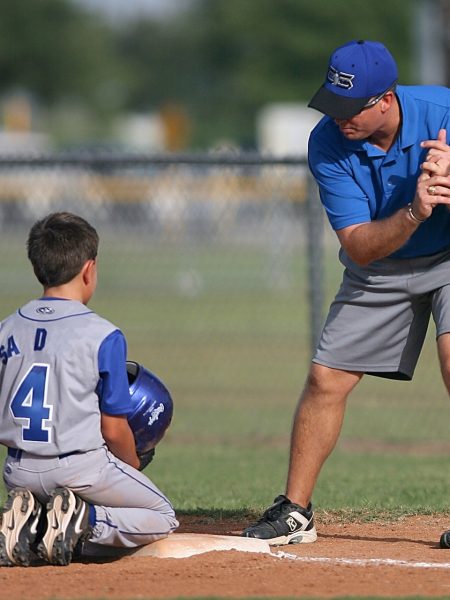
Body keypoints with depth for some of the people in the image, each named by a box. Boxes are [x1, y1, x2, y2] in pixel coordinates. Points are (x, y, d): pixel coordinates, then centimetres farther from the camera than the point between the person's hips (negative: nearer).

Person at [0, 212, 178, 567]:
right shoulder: (104, 336, -11)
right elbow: (113, 429, -6)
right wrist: (132, 465, 13)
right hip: (81, 468, -5)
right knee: (161, 520, 17)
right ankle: (85, 521, -11)